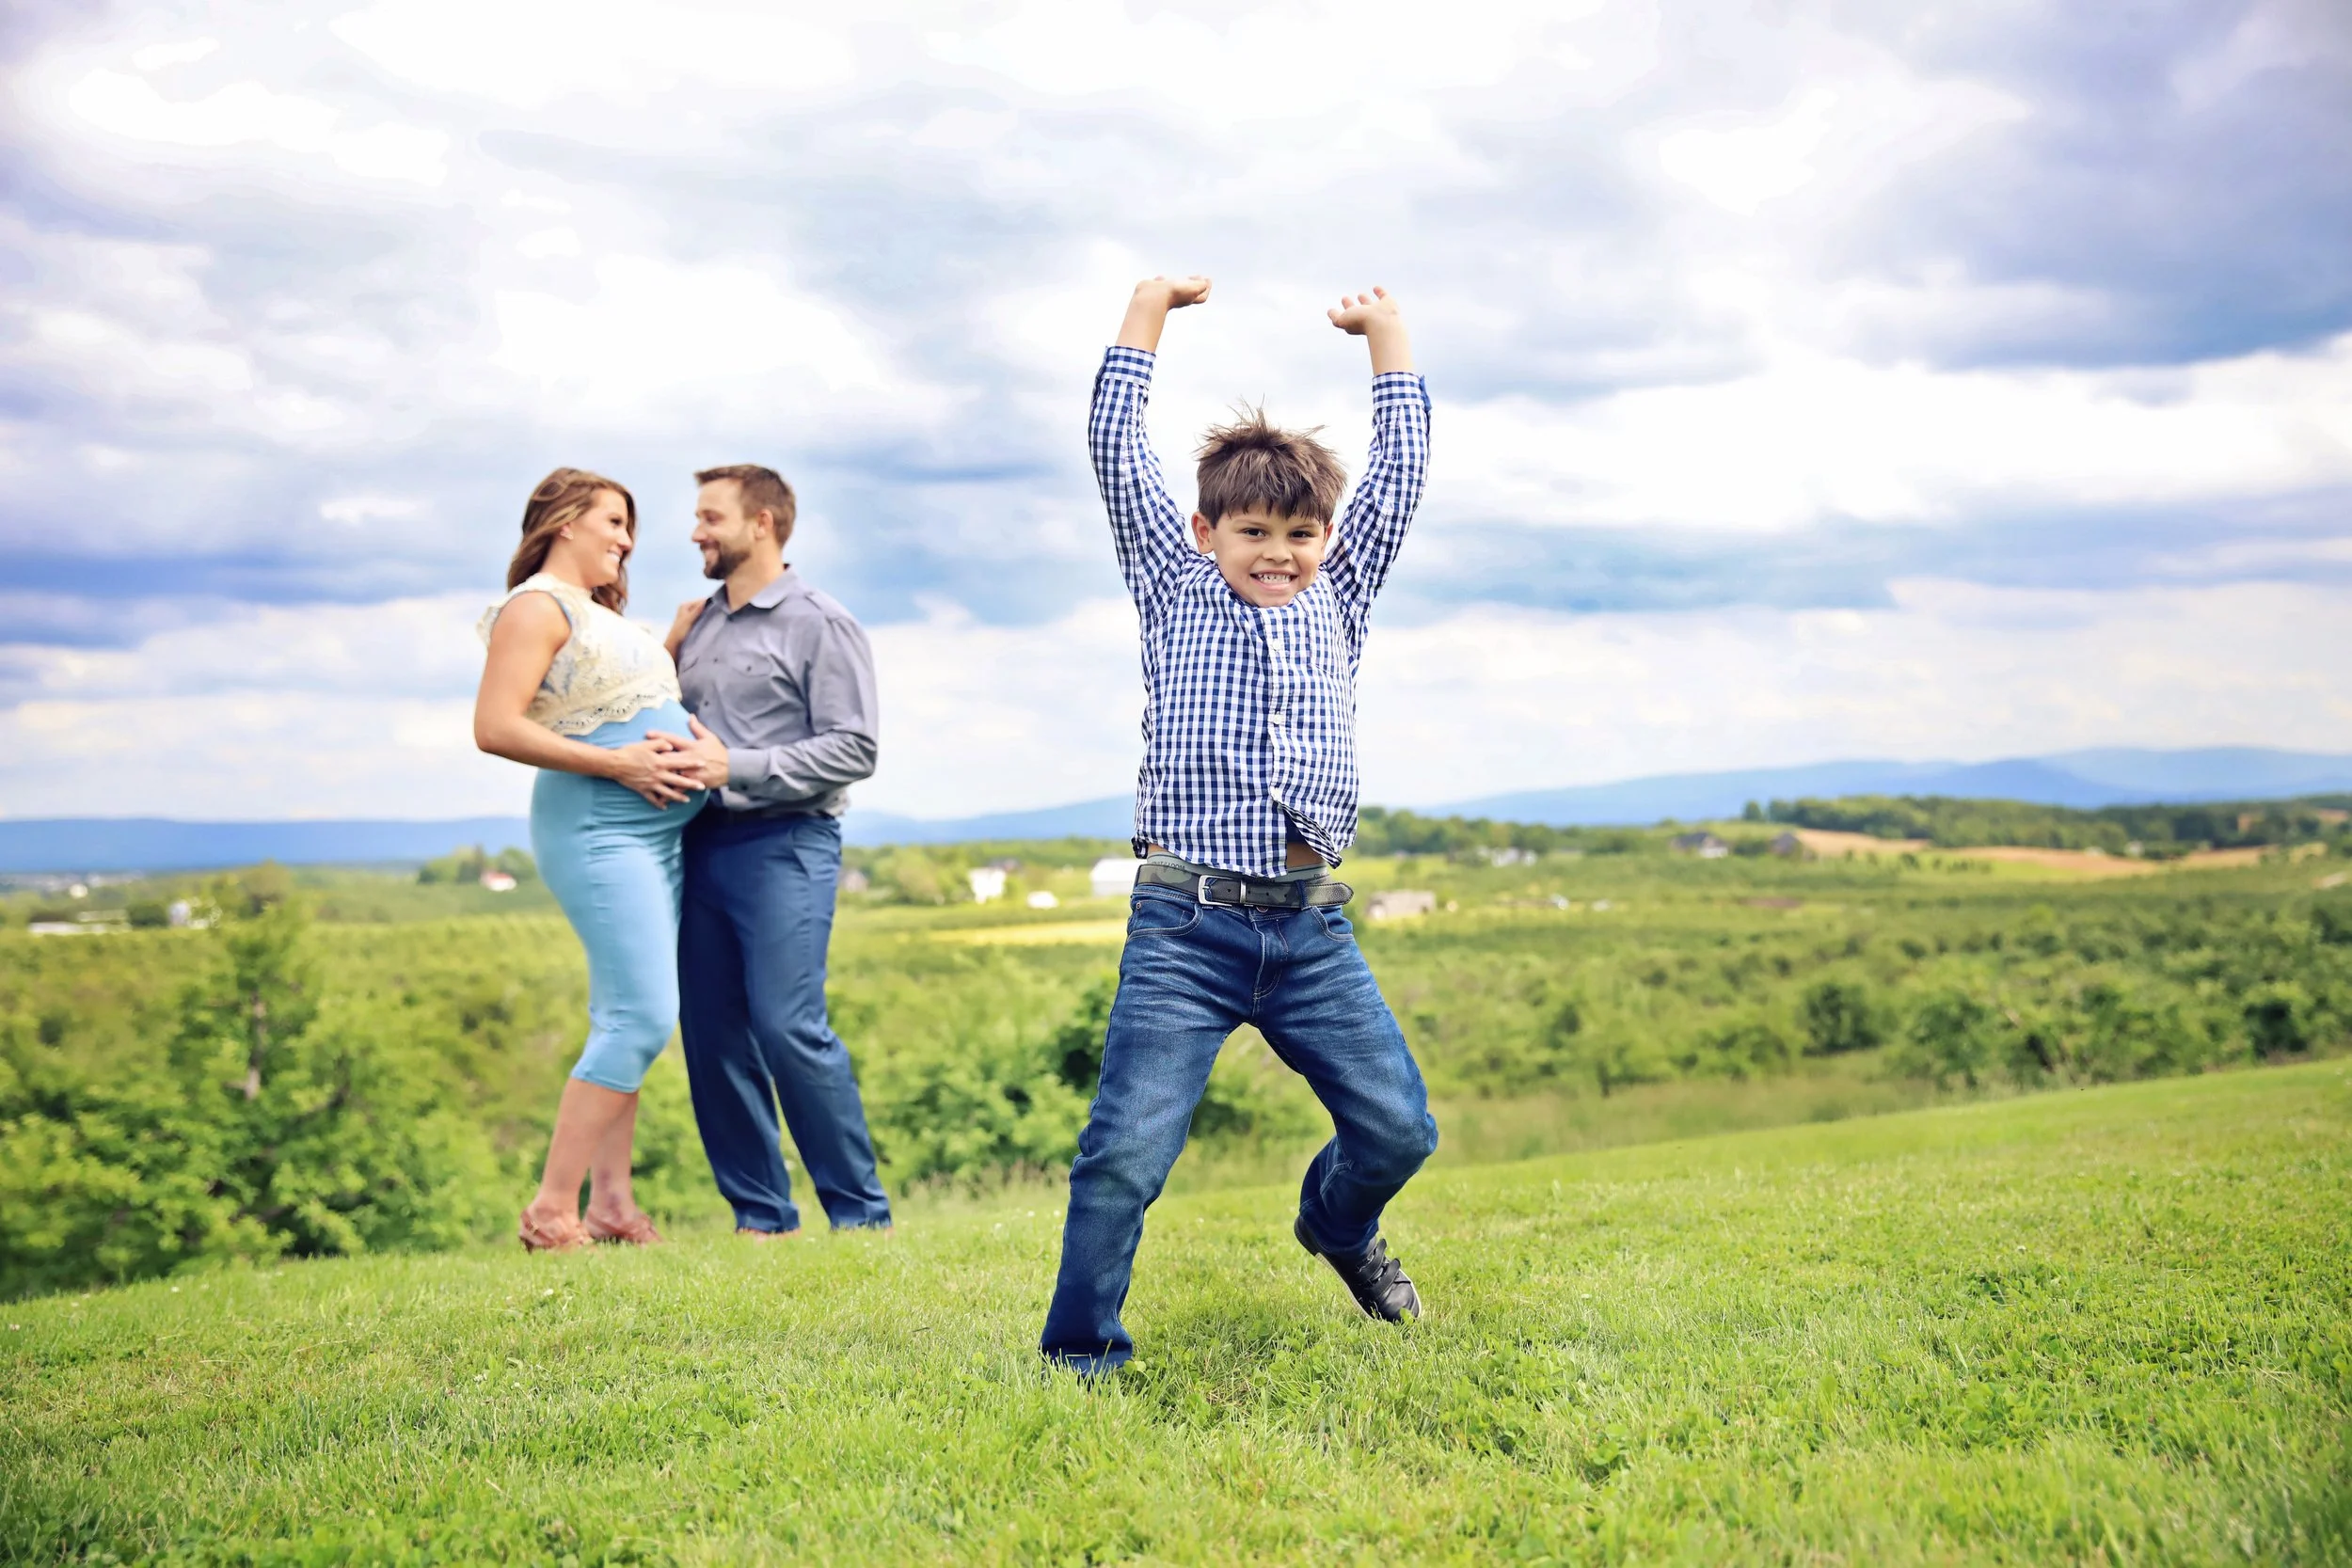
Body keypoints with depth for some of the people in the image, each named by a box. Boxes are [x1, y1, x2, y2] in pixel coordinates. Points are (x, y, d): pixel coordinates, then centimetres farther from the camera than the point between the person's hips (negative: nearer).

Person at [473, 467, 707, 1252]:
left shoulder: (600, 615, 22)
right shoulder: (536, 606, -7)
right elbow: (495, 728, -18)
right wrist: (618, 764, -20)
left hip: (655, 831, 10)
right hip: (596, 830, -10)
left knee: (629, 1020, 7)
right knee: (643, 1016, -16)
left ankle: (611, 1203, 9)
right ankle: (551, 1212, -12)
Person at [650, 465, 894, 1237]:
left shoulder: (820, 624, -2)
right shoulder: (699, 624, 18)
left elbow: (853, 749, -10)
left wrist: (734, 768, -16)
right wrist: (664, 653, 8)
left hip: (783, 846, -7)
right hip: (701, 845, 7)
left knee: (788, 1025, -14)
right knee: (712, 1035, 4)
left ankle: (861, 1211, -4)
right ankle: (761, 1216, 12)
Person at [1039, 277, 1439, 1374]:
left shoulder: (1337, 601, 16)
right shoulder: (1176, 591, 10)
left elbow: (1401, 465, 17)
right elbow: (1117, 450, 6)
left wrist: (1386, 332, 21)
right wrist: (1149, 308, 10)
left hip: (1312, 929, 3)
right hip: (1188, 924, -3)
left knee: (1399, 1127, 4)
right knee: (1128, 1149, -9)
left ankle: (1336, 1222, 38)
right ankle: (1079, 1351, 8)